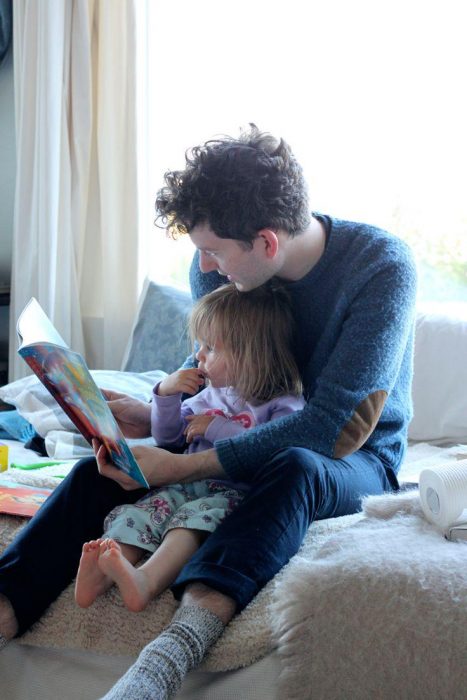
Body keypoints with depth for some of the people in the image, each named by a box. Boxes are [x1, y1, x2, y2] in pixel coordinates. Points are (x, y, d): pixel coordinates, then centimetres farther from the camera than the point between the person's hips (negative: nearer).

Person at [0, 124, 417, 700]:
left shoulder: (382, 266, -23)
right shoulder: (216, 269, -7)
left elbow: (329, 424, -30)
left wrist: (180, 468, -34)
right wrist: (153, 418, -11)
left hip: (355, 461, -4)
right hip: (252, 446, 5)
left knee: (296, 467, -41)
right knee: (101, 472, -17)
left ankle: (173, 652, -58)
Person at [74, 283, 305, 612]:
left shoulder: (284, 404, 0)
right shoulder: (209, 394, 23)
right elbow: (167, 437, 28)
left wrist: (216, 428, -12)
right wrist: (166, 394, 10)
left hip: (235, 491, -6)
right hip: (186, 484, 6)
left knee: (196, 516, -35)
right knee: (142, 511, -21)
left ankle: (147, 580, -54)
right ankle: (103, 573, -43)